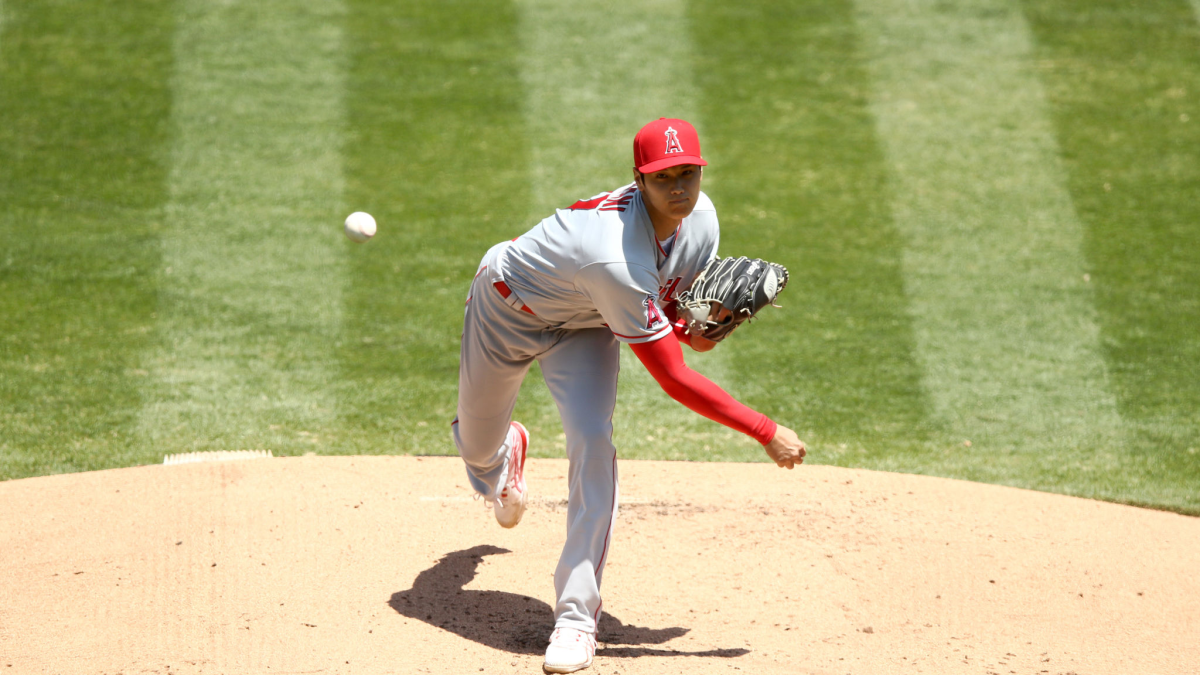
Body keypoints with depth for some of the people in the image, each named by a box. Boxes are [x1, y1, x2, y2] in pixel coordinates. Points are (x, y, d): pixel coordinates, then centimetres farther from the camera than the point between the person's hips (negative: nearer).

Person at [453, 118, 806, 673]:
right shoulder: (616, 258, -45)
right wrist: (768, 433, -38)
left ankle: (576, 617, -19)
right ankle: (503, 452, 59)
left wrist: (700, 327, -30)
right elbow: (674, 380, -41)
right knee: (477, 442, 16)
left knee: (592, 440, -21)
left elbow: (687, 333, -5)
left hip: (583, 326, 4)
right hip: (508, 309, -4)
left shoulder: (700, 219, -21)